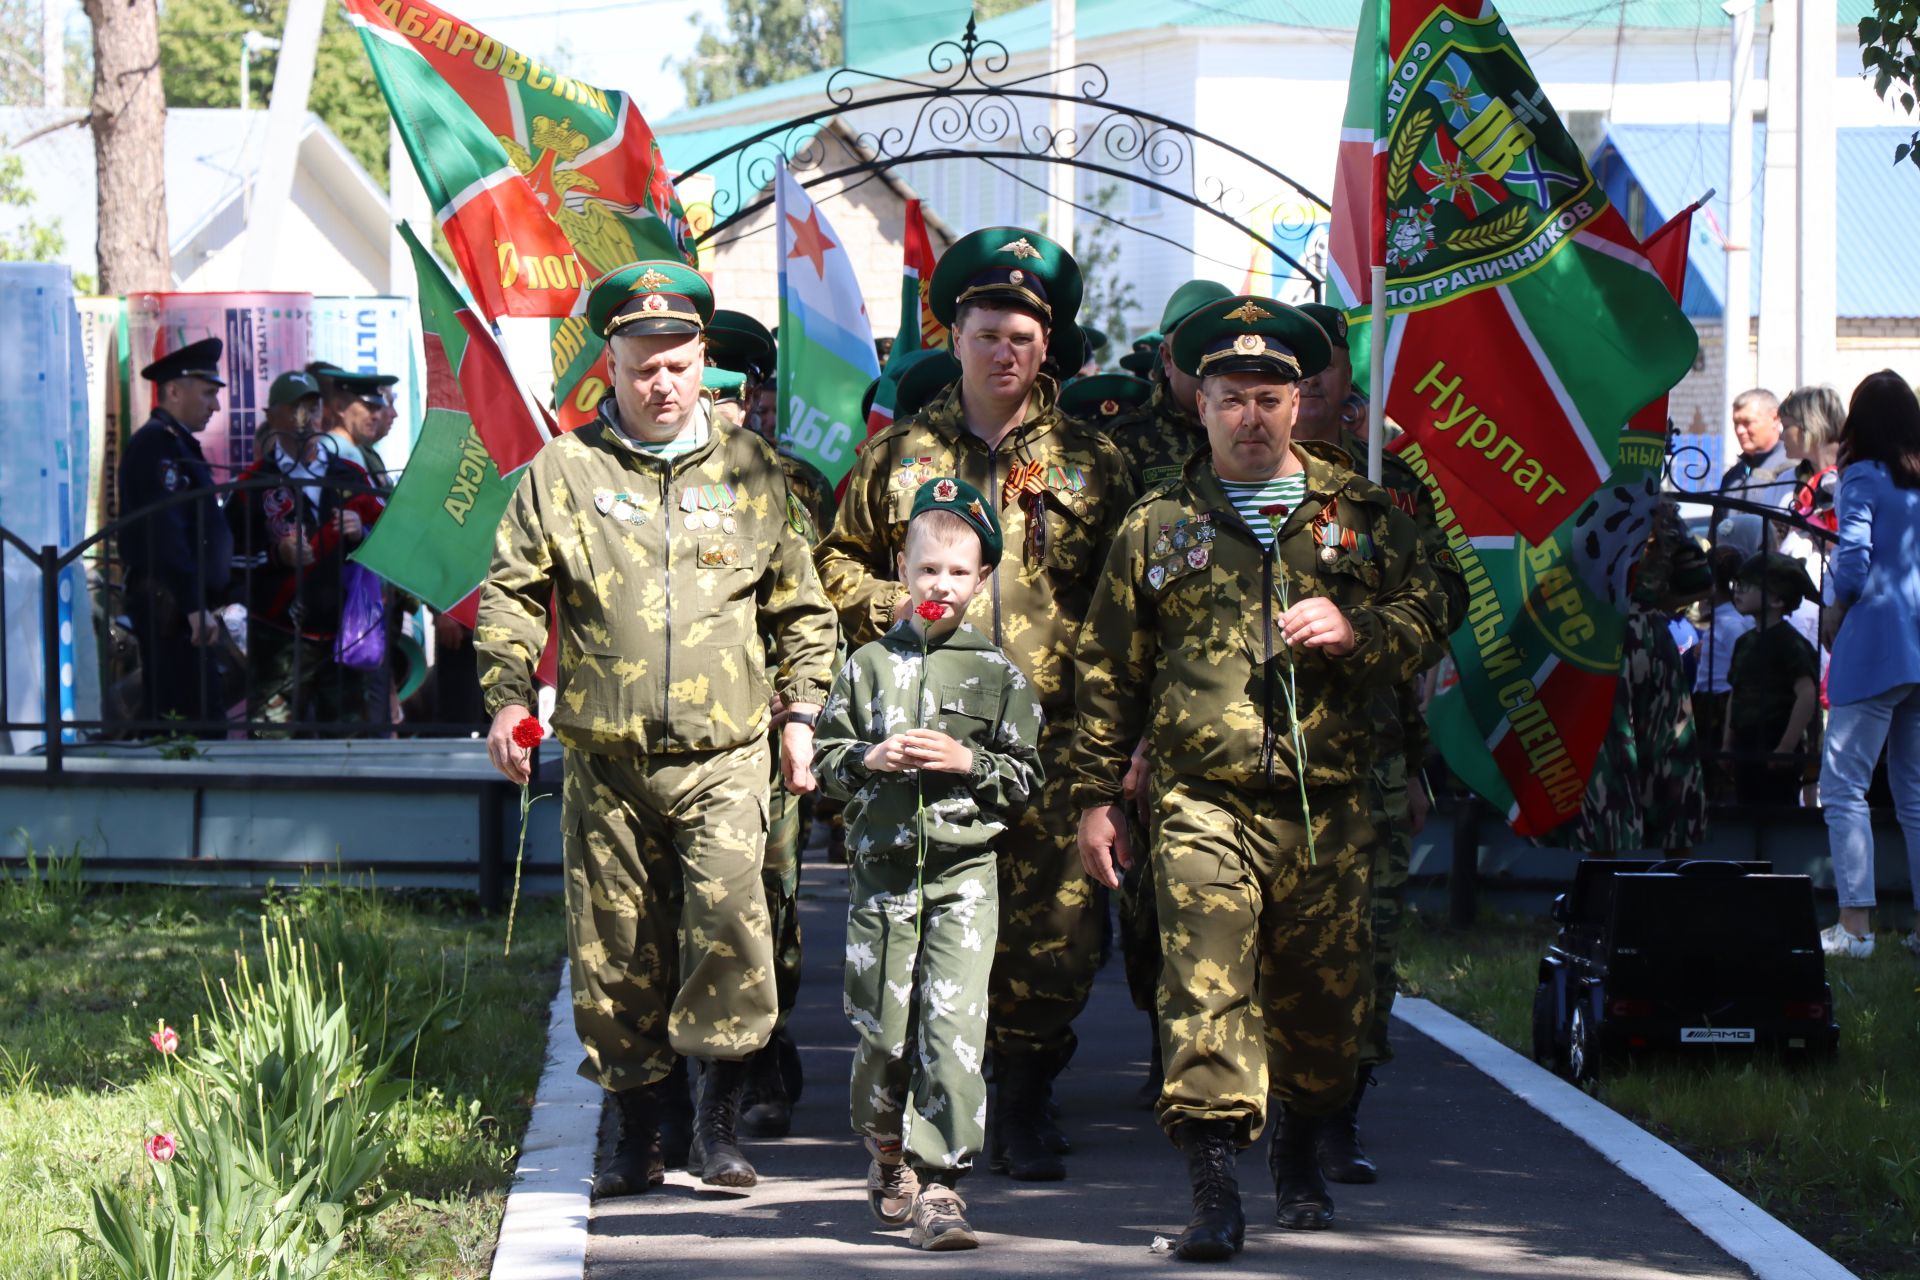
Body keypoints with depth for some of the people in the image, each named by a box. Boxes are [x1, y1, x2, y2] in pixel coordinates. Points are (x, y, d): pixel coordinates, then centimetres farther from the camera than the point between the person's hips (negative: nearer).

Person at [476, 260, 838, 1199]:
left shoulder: (749, 470, 10)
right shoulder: (563, 471, 6)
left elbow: (801, 607, 17)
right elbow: (510, 593, 7)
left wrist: (800, 711, 10)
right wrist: (507, 696, -7)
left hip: (724, 755, -1)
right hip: (606, 760, 1)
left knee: (730, 919, -18)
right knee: (616, 950, 3)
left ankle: (719, 1117, -6)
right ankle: (637, 1130, 16)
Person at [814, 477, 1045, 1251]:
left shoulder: (998, 674, 5)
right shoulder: (869, 665, 8)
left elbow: (1027, 778, 6)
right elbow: (824, 761, 10)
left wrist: (969, 763, -10)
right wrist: (869, 760, -9)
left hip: (964, 874, -1)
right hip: (883, 869, 1)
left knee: (953, 1025, -12)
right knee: (882, 1029, 5)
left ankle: (939, 1184, -10)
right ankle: (888, 1154, 30)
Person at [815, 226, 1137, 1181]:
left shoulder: (1089, 462, 11)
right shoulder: (897, 453, 11)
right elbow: (837, 561, 17)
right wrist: (896, 607, -4)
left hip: (1051, 736, 0)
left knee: (1056, 931, -5)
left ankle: (1024, 1104, 9)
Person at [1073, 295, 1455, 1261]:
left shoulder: (1361, 514, 11)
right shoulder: (1158, 525, 10)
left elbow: (1428, 620, 12)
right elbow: (1108, 669, 12)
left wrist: (1356, 631, -9)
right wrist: (1097, 795, 9)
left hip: (1331, 806, 2)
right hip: (1205, 800, -1)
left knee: (1323, 993, 10)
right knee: (1205, 988, -15)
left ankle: (1300, 1153, 34)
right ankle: (1213, 1188, -19)